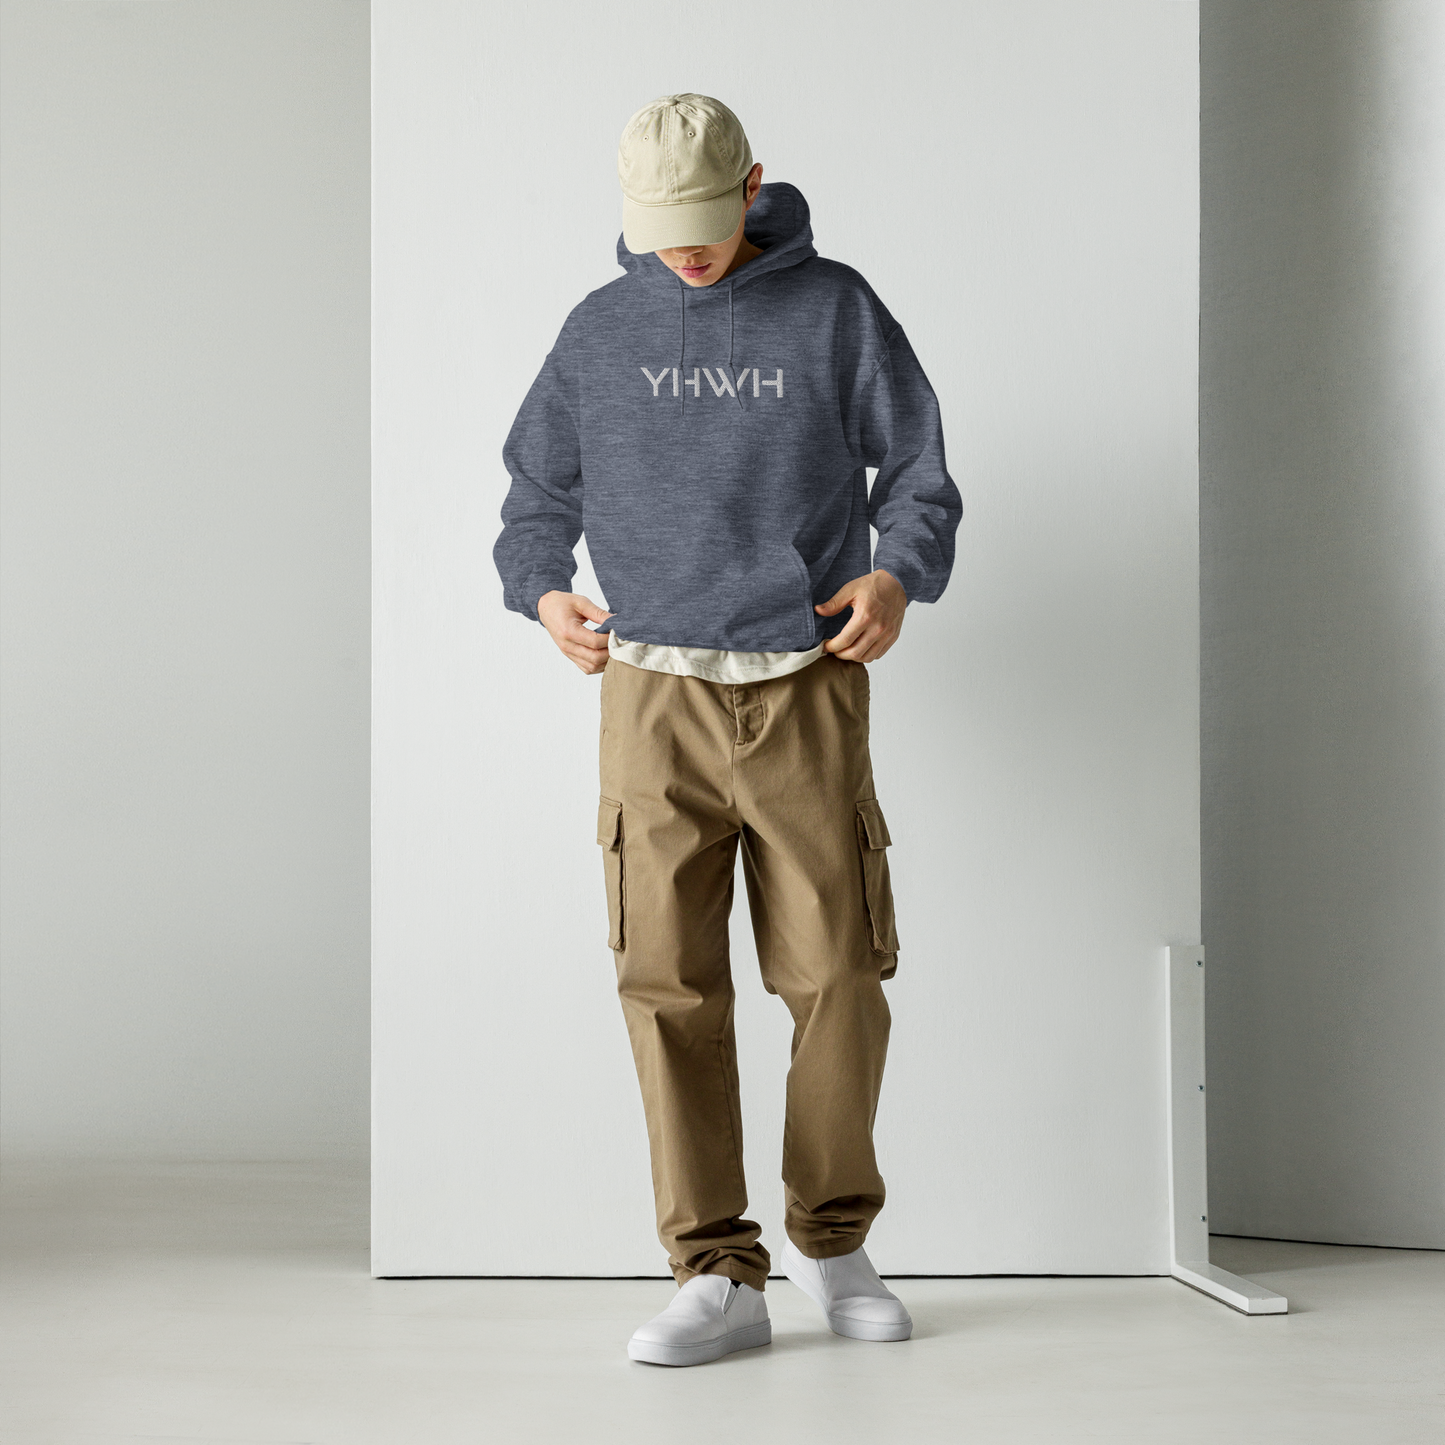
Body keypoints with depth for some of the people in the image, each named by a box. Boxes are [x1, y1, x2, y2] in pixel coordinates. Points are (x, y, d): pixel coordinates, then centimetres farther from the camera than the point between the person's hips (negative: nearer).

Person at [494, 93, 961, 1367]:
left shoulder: (837, 310, 4)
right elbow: (539, 486, 16)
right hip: (656, 692, 1)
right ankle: (718, 1277, 2)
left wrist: (900, 573, -13)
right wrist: (544, 592, -3)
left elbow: (919, 468, 6)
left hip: (808, 693, -1)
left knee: (838, 974, 0)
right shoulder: (602, 330, 9)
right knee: (671, 985, -5)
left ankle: (833, 1242, 20)